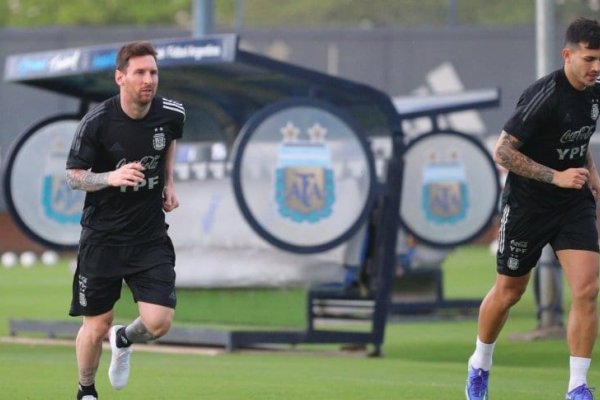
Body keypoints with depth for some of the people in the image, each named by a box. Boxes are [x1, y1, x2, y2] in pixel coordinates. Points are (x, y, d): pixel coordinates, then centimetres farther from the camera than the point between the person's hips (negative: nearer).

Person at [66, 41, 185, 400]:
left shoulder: (171, 114, -7)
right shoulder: (97, 122, -18)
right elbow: (74, 176, -10)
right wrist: (112, 177, -28)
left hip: (151, 234, 2)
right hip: (103, 235, -2)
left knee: (159, 323, -10)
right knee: (96, 326, 4)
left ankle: (124, 341, 27)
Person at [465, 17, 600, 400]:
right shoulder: (545, 95, -22)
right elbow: (503, 151, -22)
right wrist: (557, 177, -25)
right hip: (527, 206, -5)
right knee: (509, 292, 11)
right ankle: (480, 365, 36)